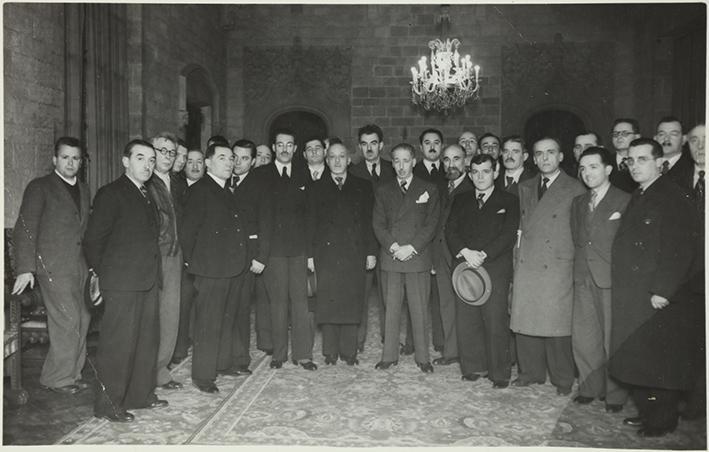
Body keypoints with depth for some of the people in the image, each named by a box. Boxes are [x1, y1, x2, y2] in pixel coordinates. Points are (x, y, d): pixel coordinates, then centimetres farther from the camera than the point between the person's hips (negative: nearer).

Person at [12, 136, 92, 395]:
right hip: (54, 267, -6)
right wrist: (25, 268, -15)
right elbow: (24, 230, -8)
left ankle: (71, 374, 21)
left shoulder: (84, 190, 15)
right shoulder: (40, 188, -4)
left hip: (80, 267, 7)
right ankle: (56, 379, 8)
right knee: (67, 322, -7)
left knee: (81, 321, 9)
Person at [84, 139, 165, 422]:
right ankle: (107, 404, 10)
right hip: (122, 282, -8)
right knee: (118, 342, -2)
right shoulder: (111, 194, -8)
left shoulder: (146, 196, 17)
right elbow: (93, 240, -9)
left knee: (148, 340, 14)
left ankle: (141, 394, 27)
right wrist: (101, 273, -2)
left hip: (147, 280, 8)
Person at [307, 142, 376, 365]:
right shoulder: (317, 188, 11)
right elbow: (311, 223, 7)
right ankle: (330, 351, 10)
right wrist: (310, 254, 0)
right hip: (326, 253, 0)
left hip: (355, 254, 0)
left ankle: (349, 351, 11)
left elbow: (370, 221, 8)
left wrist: (371, 251, 1)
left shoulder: (363, 187, 11)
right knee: (327, 302, -1)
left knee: (352, 303, 0)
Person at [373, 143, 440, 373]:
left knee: (419, 309, 1)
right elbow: (378, 224, 6)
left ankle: (422, 357, 12)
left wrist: (411, 248, -11)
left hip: (418, 258, -1)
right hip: (390, 258, 2)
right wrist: (393, 247, -9)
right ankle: (389, 355, 14)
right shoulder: (383, 191, 13)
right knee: (391, 309, 5)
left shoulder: (429, 190, 7)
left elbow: (431, 225, 0)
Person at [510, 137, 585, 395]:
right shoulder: (525, 188, 16)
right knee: (524, 320, 7)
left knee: (556, 323, -2)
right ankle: (531, 372, 23)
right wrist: (517, 257, 10)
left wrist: (576, 264, -5)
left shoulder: (574, 189, -1)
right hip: (525, 265, 5)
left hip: (557, 267, -5)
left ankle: (562, 379, 14)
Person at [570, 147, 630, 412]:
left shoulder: (625, 201, -4)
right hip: (584, 278, 5)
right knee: (582, 337, 7)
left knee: (612, 338, 1)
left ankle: (615, 393, 16)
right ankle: (590, 387, 23)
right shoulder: (578, 202, 15)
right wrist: (581, 265, 6)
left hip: (612, 278, -5)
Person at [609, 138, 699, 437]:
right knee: (636, 358, 13)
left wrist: (662, 291, -21)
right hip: (632, 297, 8)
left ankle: (663, 421, 15)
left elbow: (680, 250, -17)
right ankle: (646, 412, 27)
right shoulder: (636, 199, 16)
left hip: (661, 297, -8)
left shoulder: (674, 198, -10)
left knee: (661, 359, 1)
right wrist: (622, 287, 9)